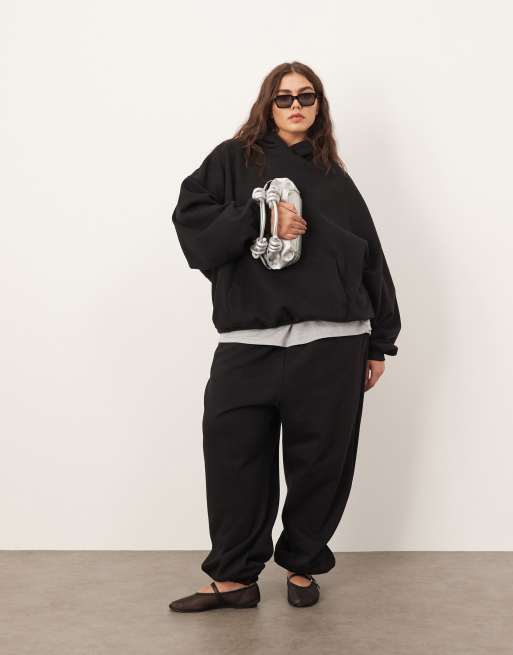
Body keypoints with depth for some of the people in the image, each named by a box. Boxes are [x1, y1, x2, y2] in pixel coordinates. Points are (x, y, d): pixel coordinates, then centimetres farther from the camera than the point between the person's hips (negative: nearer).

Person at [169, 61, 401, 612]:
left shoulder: (334, 179, 16)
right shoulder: (234, 160, 11)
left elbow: (370, 259, 15)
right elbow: (192, 219, -3)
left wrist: (380, 343, 10)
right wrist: (259, 219, -14)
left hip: (331, 343, 2)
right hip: (248, 342, -1)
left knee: (319, 462, 5)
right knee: (235, 459, -2)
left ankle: (302, 566, 25)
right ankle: (234, 576, 13)